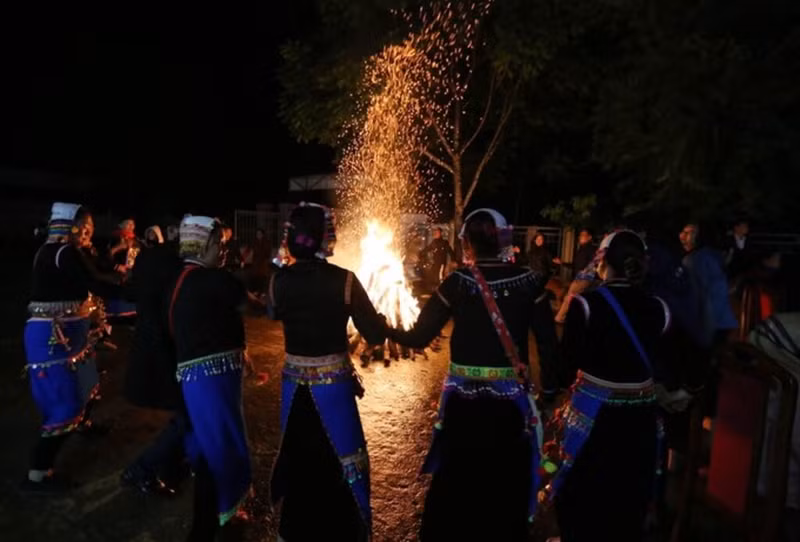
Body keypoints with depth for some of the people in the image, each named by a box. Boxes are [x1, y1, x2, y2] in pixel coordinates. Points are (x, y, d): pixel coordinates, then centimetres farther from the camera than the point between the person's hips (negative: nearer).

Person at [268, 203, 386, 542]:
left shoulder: (279, 280, -7)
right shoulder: (344, 280, -17)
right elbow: (375, 335, -14)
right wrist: (383, 318, 7)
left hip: (295, 384, 4)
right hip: (333, 385, -4)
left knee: (296, 458, 23)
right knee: (342, 462, 14)